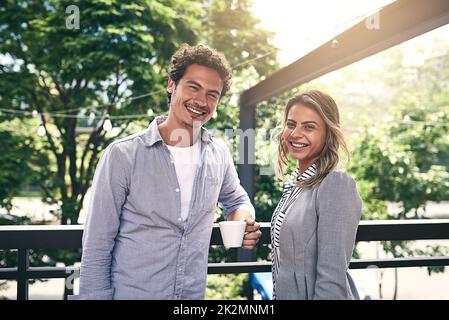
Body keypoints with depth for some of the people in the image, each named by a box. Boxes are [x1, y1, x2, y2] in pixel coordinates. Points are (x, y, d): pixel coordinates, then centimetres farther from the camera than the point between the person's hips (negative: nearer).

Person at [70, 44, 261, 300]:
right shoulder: (123, 155, -15)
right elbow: (97, 248, -12)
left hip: (194, 294, 4)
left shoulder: (219, 155, -2)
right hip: (129, 292, -4)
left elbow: (235, 199, 16)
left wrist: (244, 216, -6)